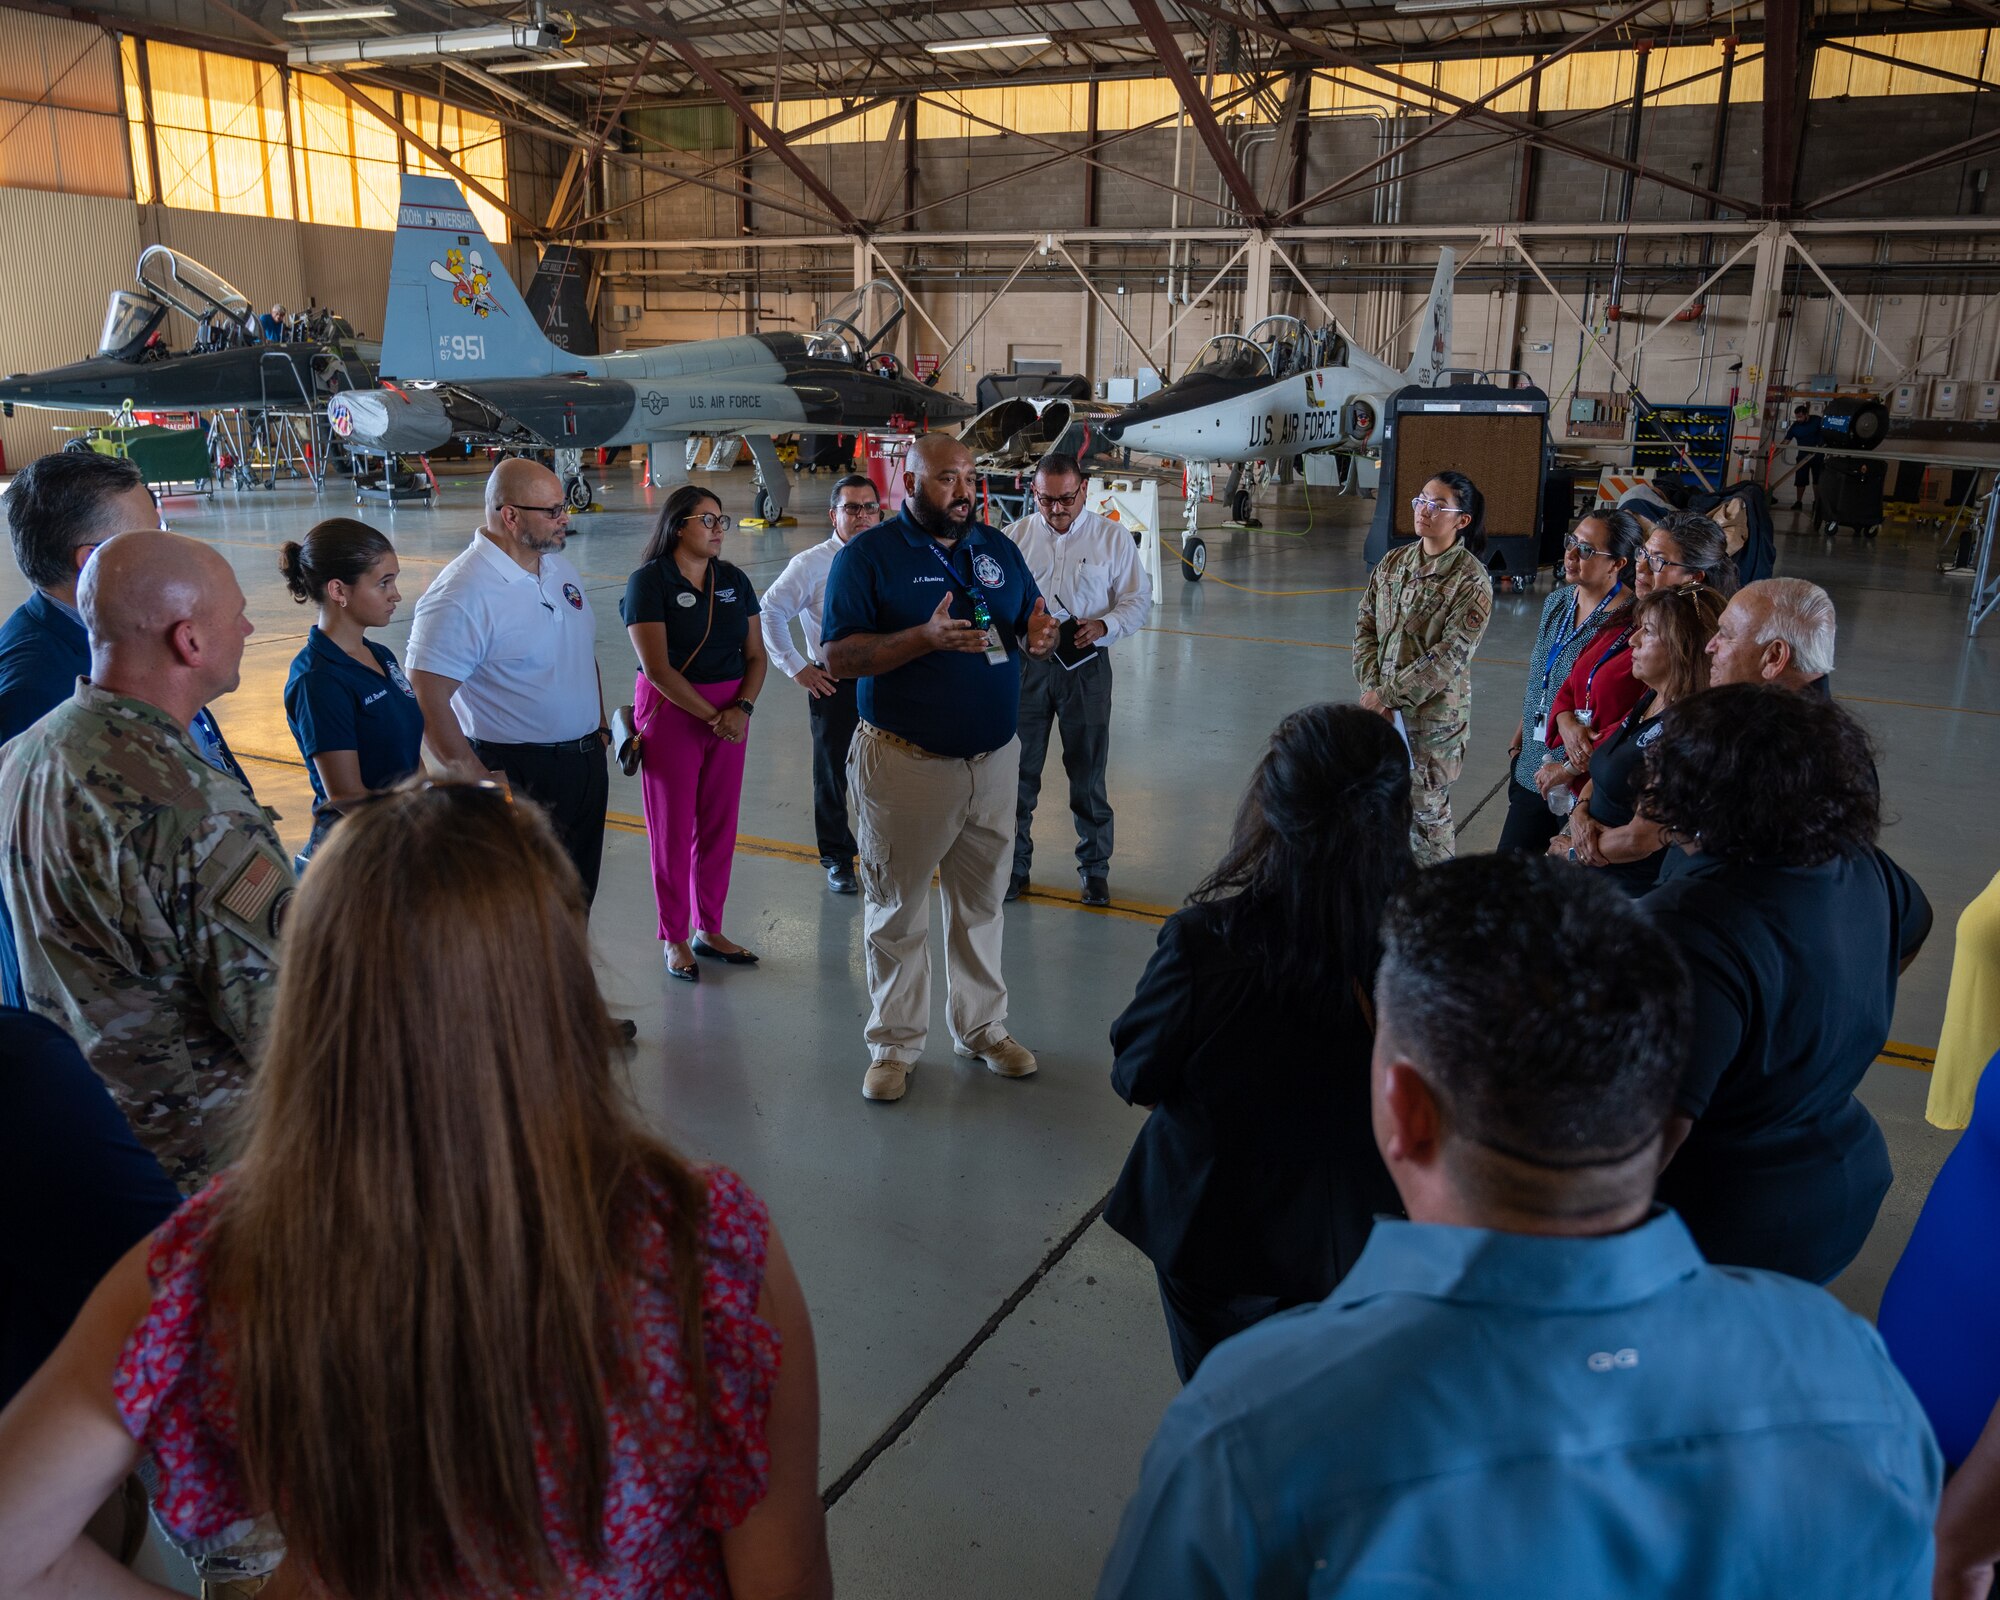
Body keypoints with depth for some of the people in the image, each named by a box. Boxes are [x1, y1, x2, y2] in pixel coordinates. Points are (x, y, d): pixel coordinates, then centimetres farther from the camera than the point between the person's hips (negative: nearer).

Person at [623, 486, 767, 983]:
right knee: (673, 830, 3)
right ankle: (674, 939, 16)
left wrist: (742, 709, -11)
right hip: (671, 713, -5)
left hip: (730, 715, 5)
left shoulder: (734, 581, 8)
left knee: (719, 828, 10)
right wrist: (712, 716, -16)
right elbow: (658, 668, -15)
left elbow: (755, 656, 6)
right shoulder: (649, 581, -9)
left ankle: (709, 930, 24)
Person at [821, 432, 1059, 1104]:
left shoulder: (999, 548, 9)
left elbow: (1032, 628, 15)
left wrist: (1039, 638, -10)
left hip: (994, 759, 5)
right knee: (896, 911, 7)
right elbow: (839, 656, -14)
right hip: (905, 765, -4)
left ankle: (982, 1027, 32)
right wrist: (928, 637, -26)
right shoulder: (868, 555, -7)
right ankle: (894, 1043, 22)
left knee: (981, 904, 16)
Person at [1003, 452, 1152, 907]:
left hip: (1086, 664, -1)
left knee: (1088, 772, 6)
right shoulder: (1015, 536, 5)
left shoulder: (1112, 537, 2)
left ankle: (1095, 867, 21)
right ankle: (1013, 864, 21)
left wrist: (1104, 625, -17)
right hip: (1026, 663, 1)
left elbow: (1138, 599, 3)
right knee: (1018, 769, 6)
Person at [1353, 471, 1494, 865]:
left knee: (1427, 808, 5)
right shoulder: (1393, 562, 5)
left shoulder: (1471, 581, -13)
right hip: (1380, 708, 5)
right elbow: (1365, 625, 4)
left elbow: (1449, 656, -19)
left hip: (1434, 715, -5)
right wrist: (1371, 687, -8)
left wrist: (1388, 694, -19)